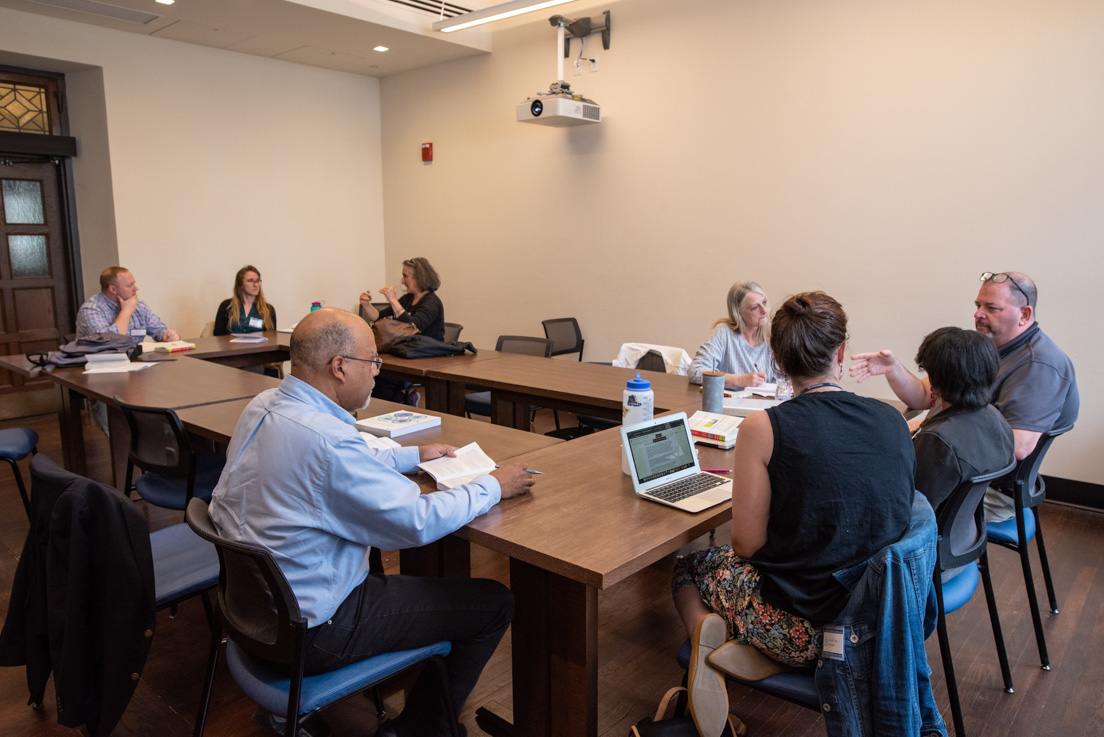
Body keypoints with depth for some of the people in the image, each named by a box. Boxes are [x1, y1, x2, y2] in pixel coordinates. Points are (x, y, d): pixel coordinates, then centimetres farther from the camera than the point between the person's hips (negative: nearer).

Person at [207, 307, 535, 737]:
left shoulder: (263, 406, -1)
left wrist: (412, 456, 15)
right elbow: (420, 522, -25)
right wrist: (493, 487, -11)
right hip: (310, 633, -9)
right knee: (495, 603, -3)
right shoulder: (325, 440, -30)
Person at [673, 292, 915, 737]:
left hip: (803, 630, -6)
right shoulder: (892, 420, -3)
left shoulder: (763, 429, -17)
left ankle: (705, 630, -5)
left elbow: (747, 545, -11)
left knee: (689, 563, 21)